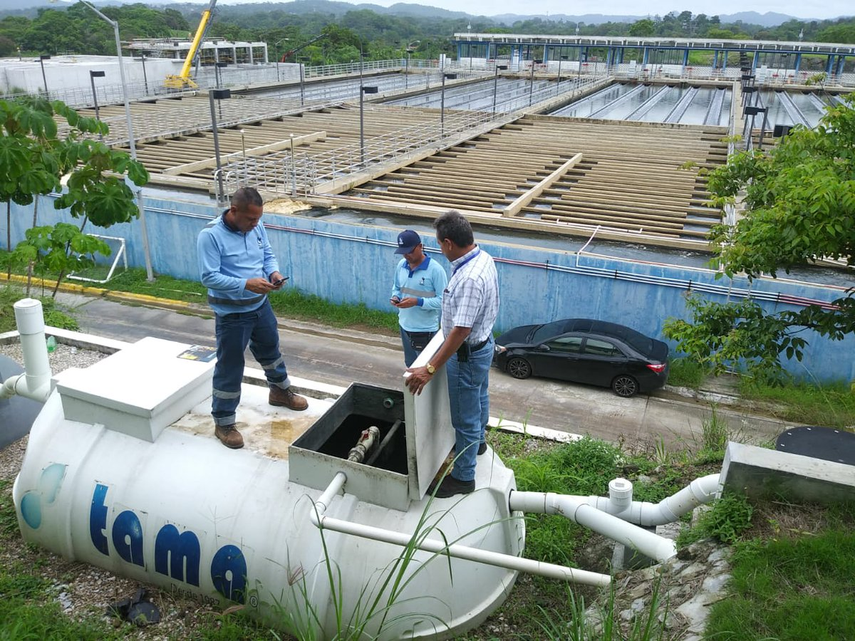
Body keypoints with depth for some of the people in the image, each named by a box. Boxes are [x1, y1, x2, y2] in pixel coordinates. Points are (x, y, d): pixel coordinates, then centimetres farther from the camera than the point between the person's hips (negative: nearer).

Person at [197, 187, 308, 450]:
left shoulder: (256, 227, -4)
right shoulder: (210, 235, -23)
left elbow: (268, 255, 10)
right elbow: (209, 277, -24)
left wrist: (274, 272, -13)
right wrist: (246, 284, -33)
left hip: (261, 305, 7)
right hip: (232, 313, -7)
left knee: (270, 349, 26)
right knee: (230, 367, 3)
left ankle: (280, 391, 52)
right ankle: (223, 422, 19)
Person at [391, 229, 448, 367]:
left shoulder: (435, 270, -19)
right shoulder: (401, 265, 2)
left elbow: (443, 300, -19)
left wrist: (417, 302, -28)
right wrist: (395, 297, -7)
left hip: (426, 330, -6)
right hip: (405, 326, 6)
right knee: (410, 364, 22)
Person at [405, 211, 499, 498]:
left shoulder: (470, 279, -36)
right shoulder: (483, 257, -4)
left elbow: (460, 331, -36)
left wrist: (430, 369, -33)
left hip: (468, 354, -10)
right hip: (482, 343, 10)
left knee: (465, 418, 7)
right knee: (479, 398, 31)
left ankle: (462, 477, 24)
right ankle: (477, 441, 56)